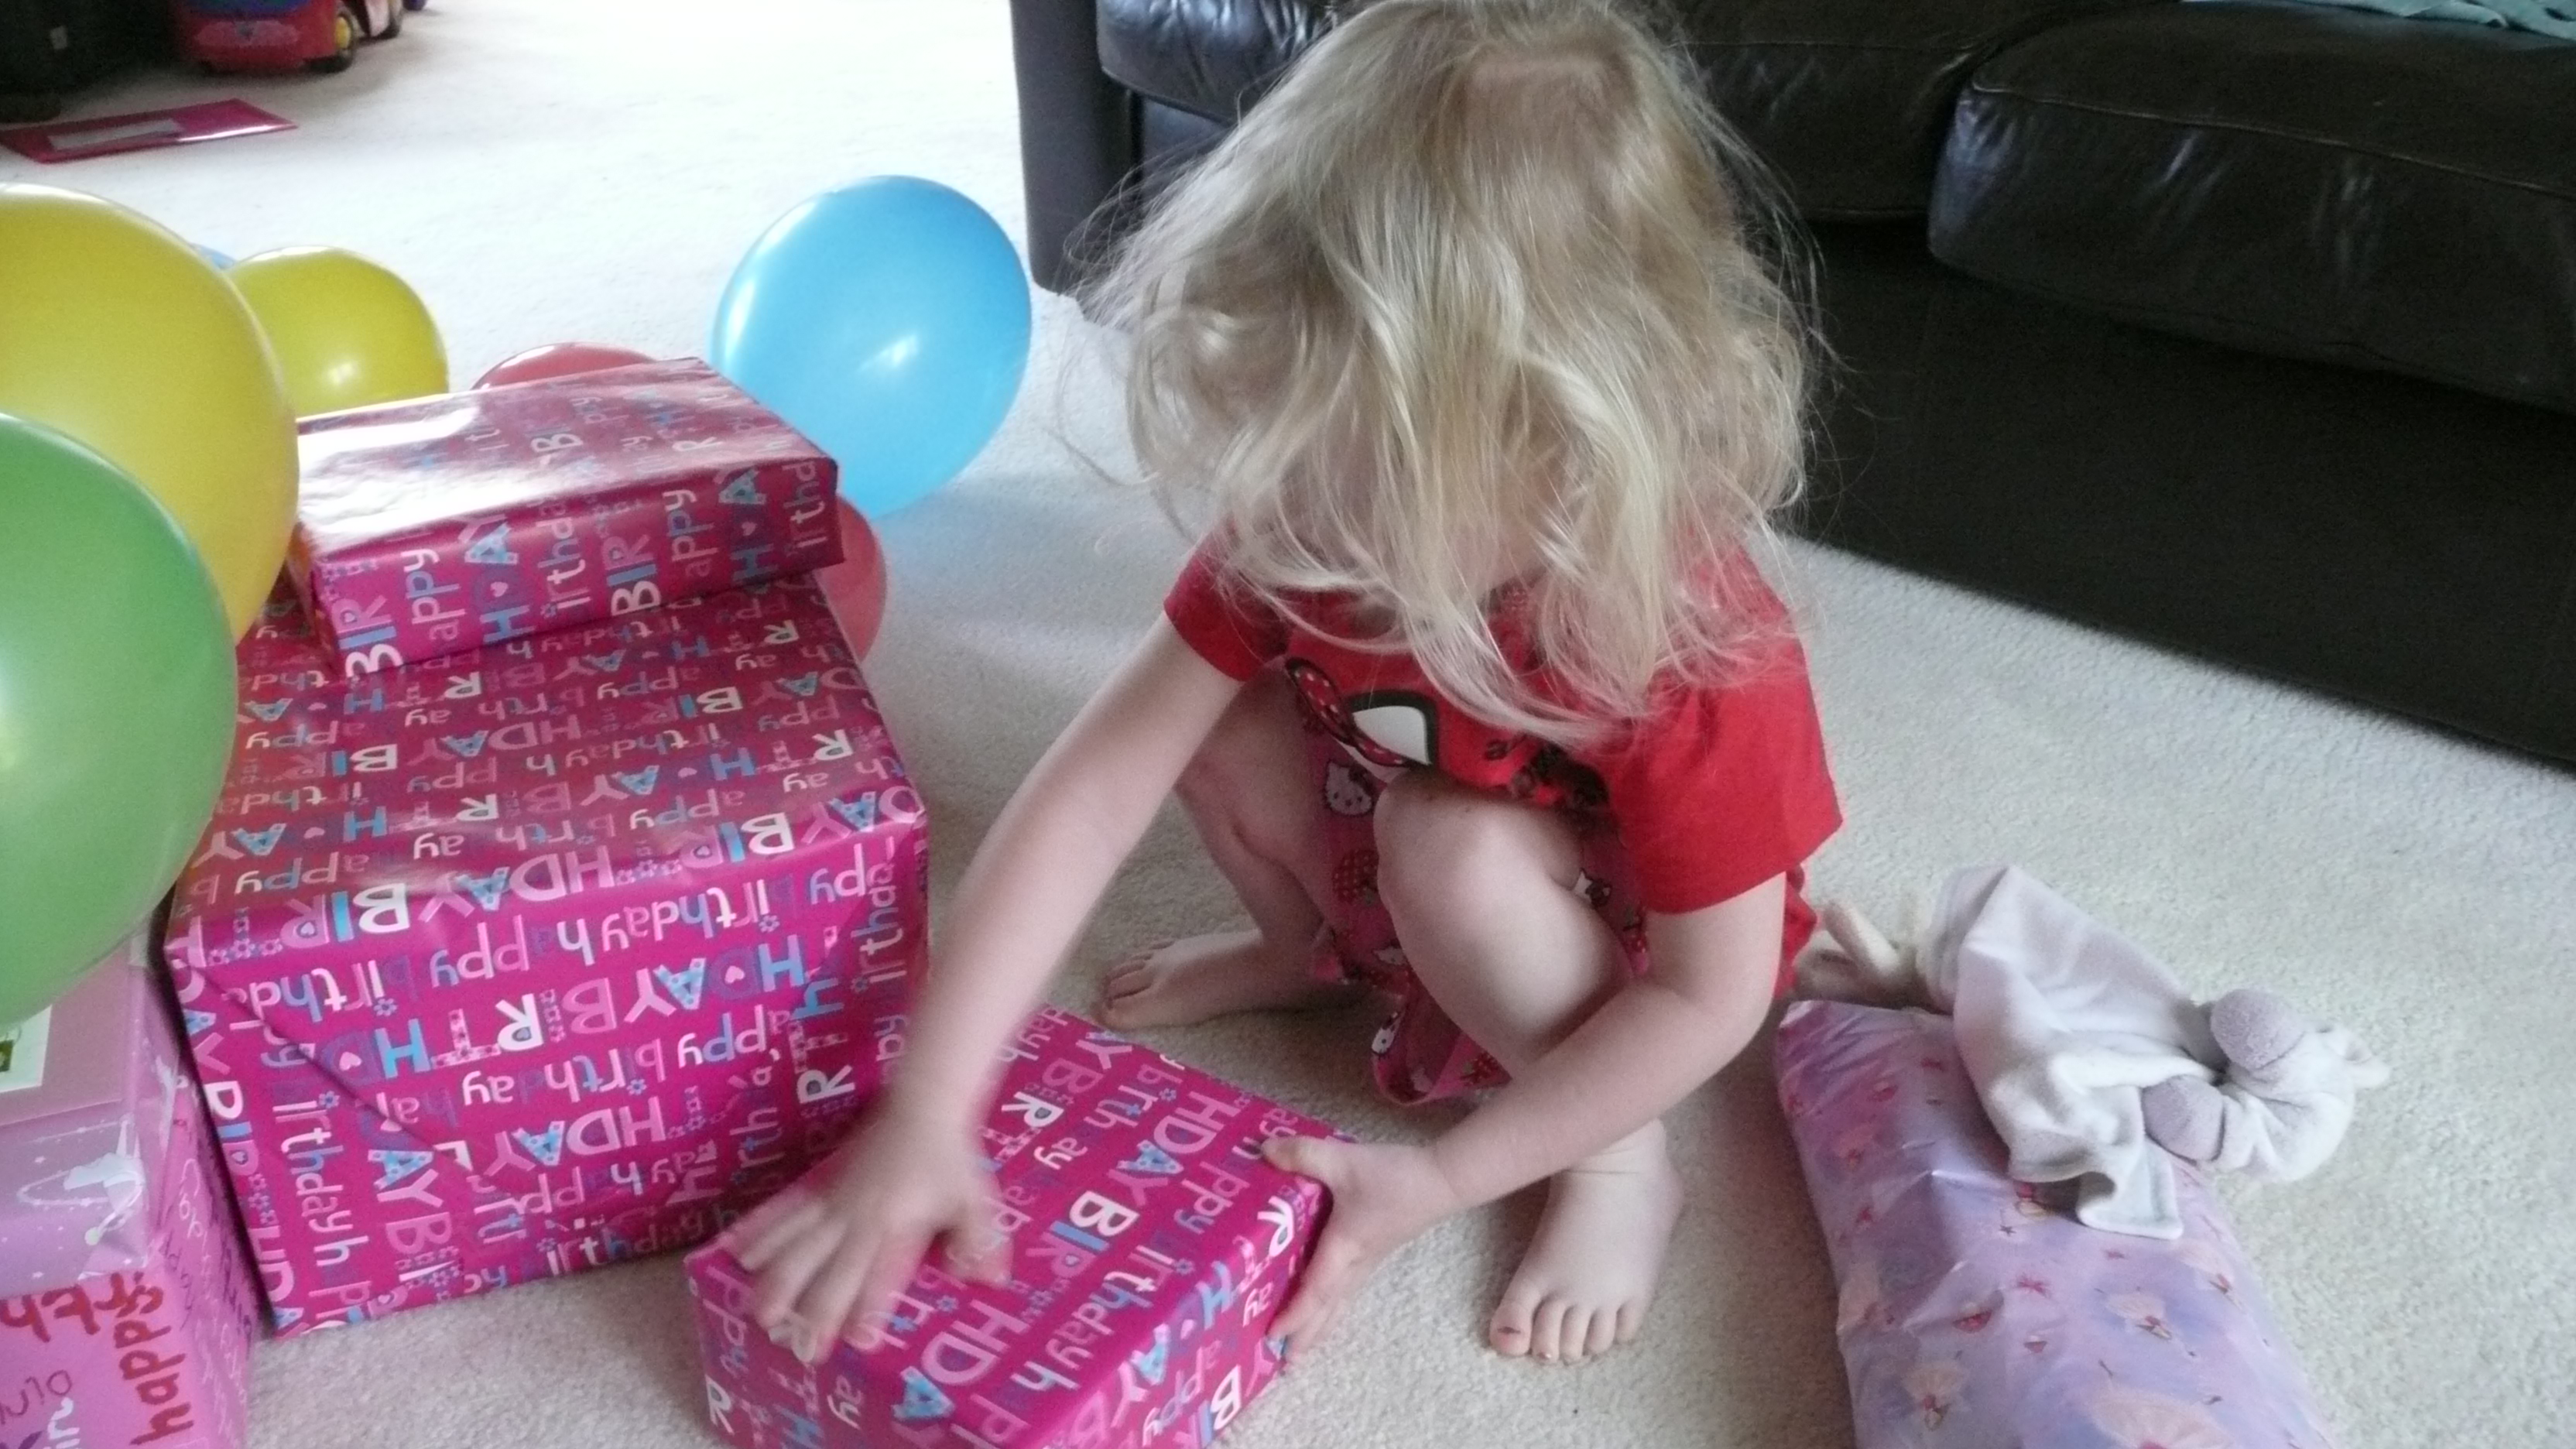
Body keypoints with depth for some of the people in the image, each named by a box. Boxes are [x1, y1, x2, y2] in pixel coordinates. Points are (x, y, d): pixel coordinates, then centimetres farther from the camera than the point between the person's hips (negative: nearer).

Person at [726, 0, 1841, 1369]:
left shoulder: (1698, 656, -39)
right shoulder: (1304, 536, -26)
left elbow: (1712, 999, -28)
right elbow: (1093, 787, -28)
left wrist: (1442, 1178, -29)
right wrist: (925, 1116, -34)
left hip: (1624, 949, -4)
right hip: (1396, 860, 5)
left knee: (1458, 854, -33)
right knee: (1216, 717, -18)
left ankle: (1622, 1163, -6)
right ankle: (1315, 948, 13)